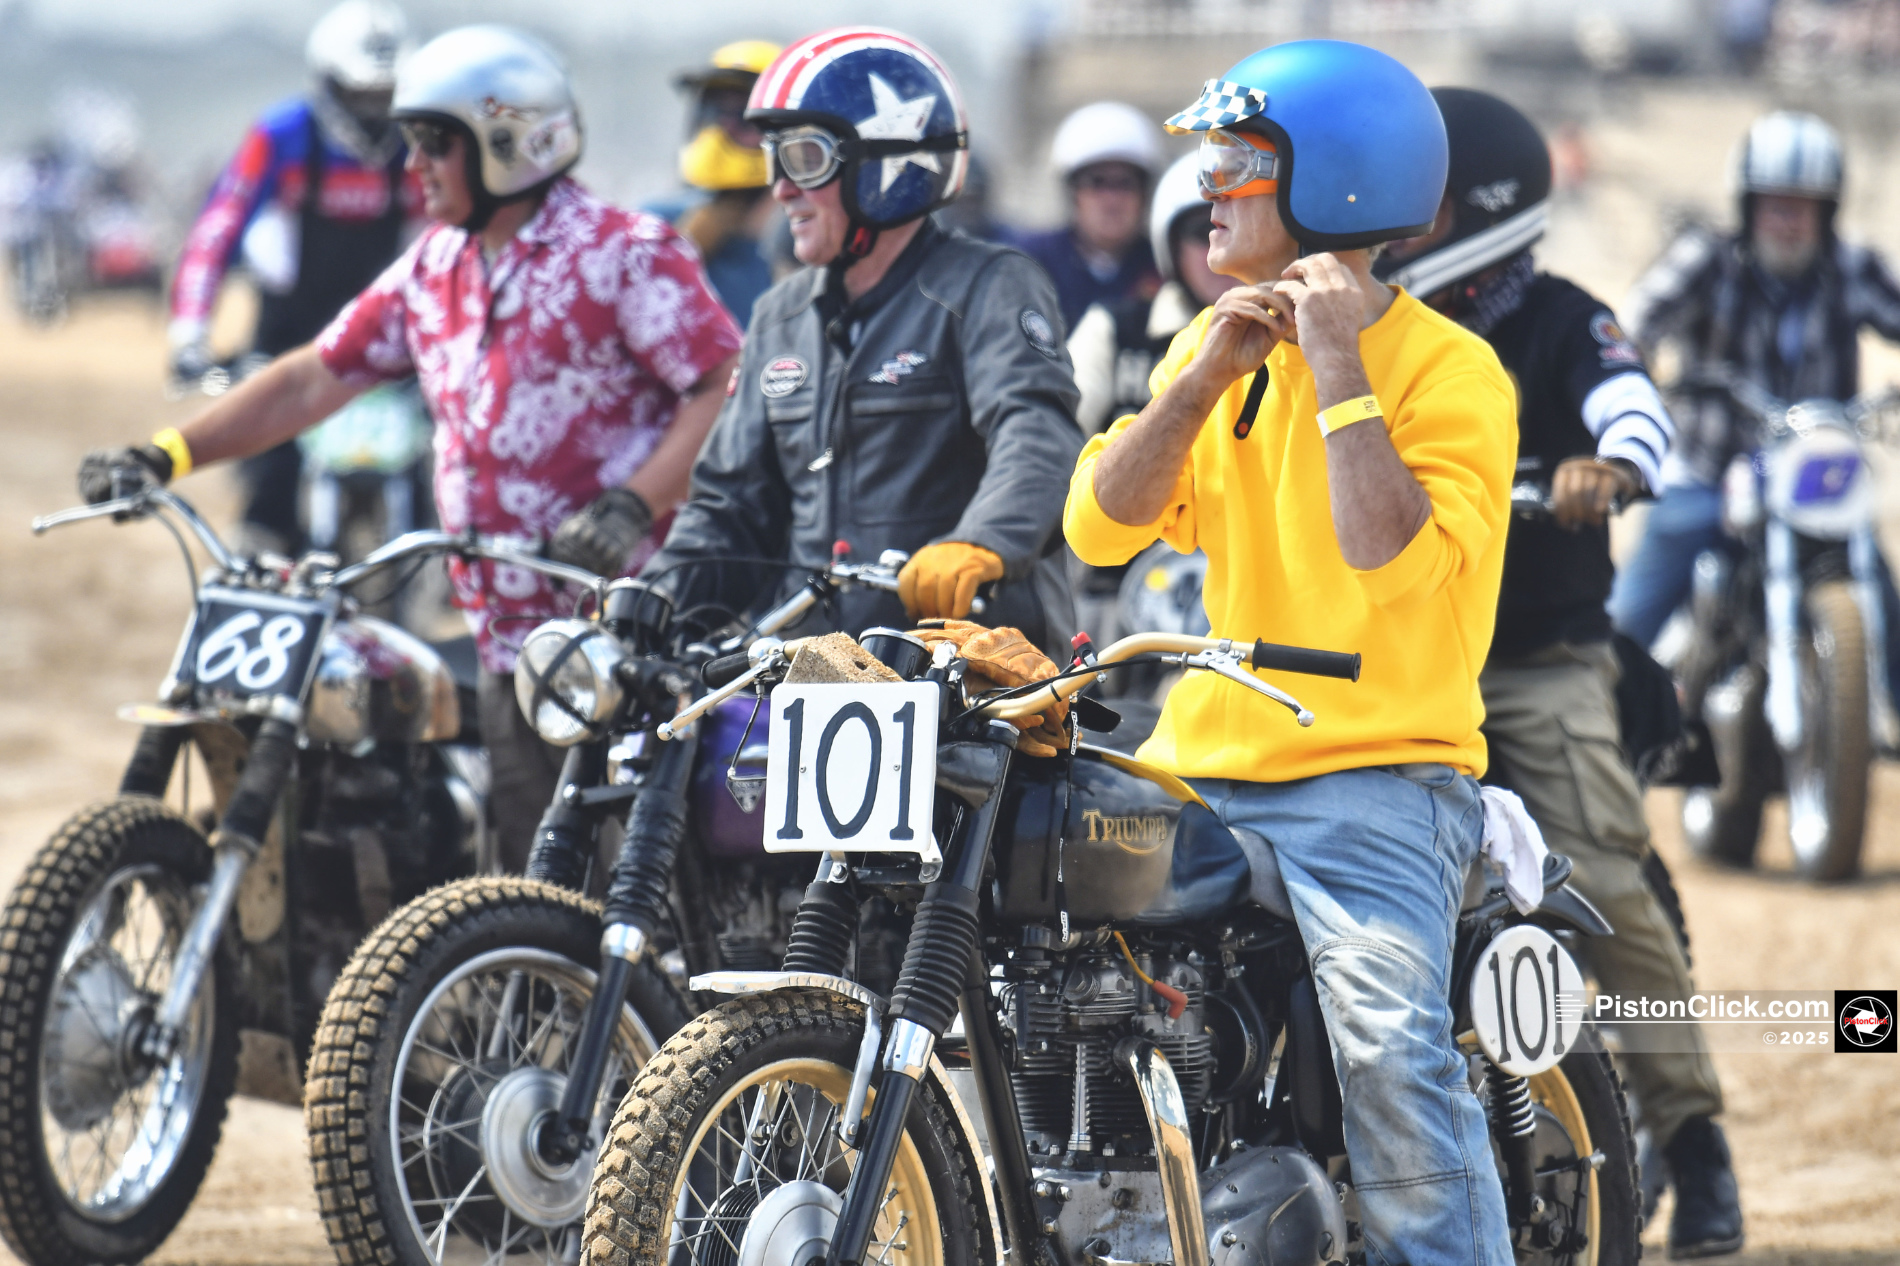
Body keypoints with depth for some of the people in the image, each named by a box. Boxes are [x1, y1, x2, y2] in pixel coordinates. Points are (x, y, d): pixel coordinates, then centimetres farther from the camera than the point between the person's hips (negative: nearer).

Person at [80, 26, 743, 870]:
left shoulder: (622, 253, -8)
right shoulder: (436, 268, 15)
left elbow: (728, 388, -14)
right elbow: (318, 377, 17)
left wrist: (634, 505, -26)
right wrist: (165, 457, 9)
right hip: (510, 638, 8)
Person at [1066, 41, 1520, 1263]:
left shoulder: (1450, 370, -6)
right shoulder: (1212, 343, 15)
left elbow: (1397, 562, -20)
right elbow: (1100, 525, 4)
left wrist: (1340, 370, -16)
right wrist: (1207, 374, -7)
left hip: (1375, 780, -6)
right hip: (1203, 771, 7)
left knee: (1389, 1048, -27)